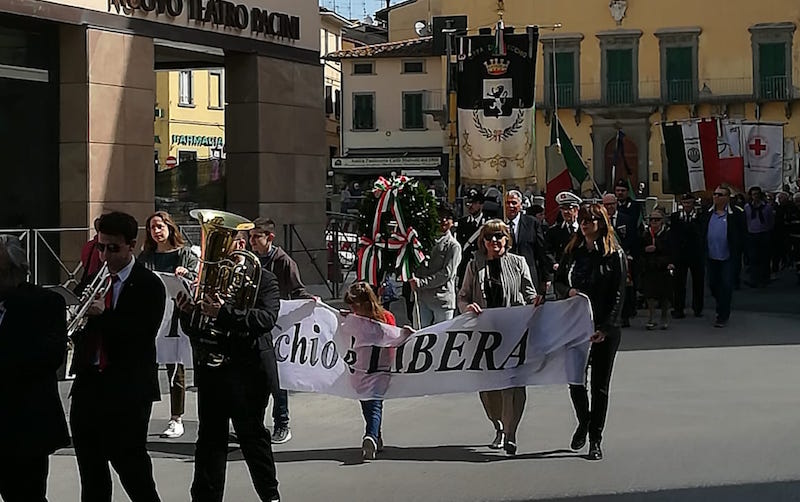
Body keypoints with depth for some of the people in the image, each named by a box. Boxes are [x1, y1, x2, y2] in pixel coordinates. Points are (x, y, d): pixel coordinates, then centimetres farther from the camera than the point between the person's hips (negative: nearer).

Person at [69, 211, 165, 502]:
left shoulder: (148, 286, -5)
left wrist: (103, 314, -22)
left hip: (127, 389, -6)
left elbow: (142, 335, -15)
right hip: (88, 384, 6)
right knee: (91, 473, 13)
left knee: (132, 469, -5)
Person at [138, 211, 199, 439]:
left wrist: (186, 273, -20)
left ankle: (176, 420, 8)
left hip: (177, 316, -2)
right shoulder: (145, 257, 13)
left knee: (175, 369, 1)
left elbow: (199, 282, -1)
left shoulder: (185, 254, 5)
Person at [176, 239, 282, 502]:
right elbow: (191, 329, 16)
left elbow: (267, 317, -21)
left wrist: (224, 312, -31)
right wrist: (186, 312, -7)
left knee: (252, 435, 6)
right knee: (210, 437, 6)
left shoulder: (263, 278, -3)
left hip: (247, 373, -4)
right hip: (211, 370, 4)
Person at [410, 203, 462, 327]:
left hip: (442, 299, -5)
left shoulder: (453, 245, -2)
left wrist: (421, 283, -14)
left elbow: (446, 274, -11)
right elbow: (419, 265, 18)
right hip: (424, 298, 5)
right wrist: (415, 280, -4)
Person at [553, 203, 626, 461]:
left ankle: (595, 440, 11)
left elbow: (618, 295, -7)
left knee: (600, 384, 3)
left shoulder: (614, 254, -4)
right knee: (574, 379, 4)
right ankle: (583, 422, 32)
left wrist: (605, 328, -15)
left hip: (604, 328, -3)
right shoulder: (572, 251, 8)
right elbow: (557, 281, 16)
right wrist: (569, 291, -8)